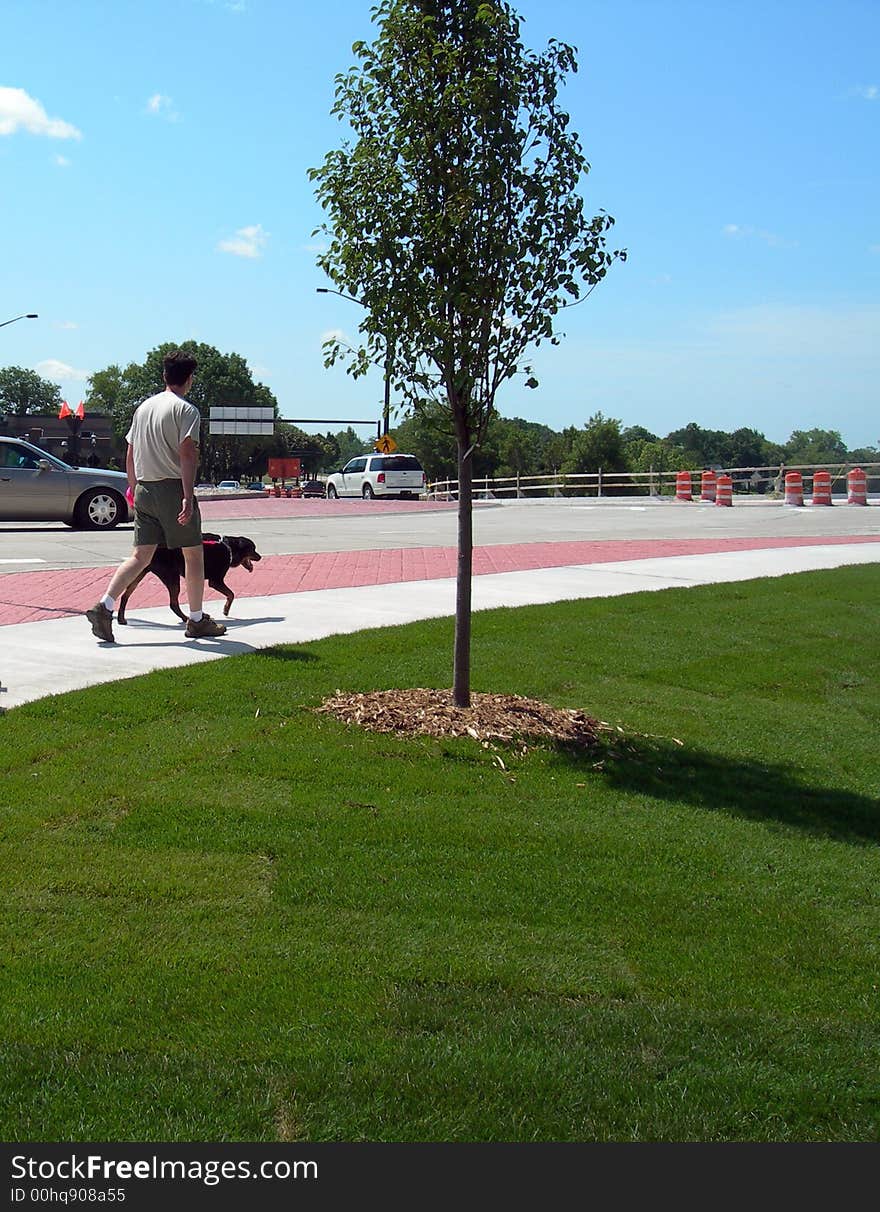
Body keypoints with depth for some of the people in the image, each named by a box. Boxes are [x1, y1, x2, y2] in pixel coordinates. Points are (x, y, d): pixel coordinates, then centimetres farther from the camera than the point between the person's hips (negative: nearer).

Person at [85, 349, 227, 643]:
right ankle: (197, 620, 14)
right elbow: (186, 454, -18)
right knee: (193, 553, 7)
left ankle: (104, 607, -9)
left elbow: (130, 454, 16)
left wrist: (134, 488, 26)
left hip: (144, 489, 6)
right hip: (172, 487, -6)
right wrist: (188, 496, -22)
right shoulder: (186, 409, -8)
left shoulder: (143, 407, 14)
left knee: (141, 555, 7)